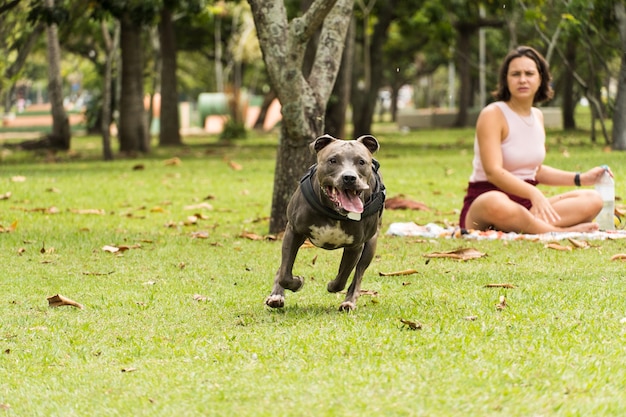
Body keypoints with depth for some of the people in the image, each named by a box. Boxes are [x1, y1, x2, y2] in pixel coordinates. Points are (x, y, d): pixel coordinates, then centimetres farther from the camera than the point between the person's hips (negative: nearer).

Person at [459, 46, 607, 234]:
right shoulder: (493, 114, -10)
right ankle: (561, 231, -31)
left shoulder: (537, 116, 15)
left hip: (526, 203, 8)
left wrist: (580, 179, 15)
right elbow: (493, 171, -22)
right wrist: (533, 193, -37)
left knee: (592, 200, -11)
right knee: (497, 205, -44)